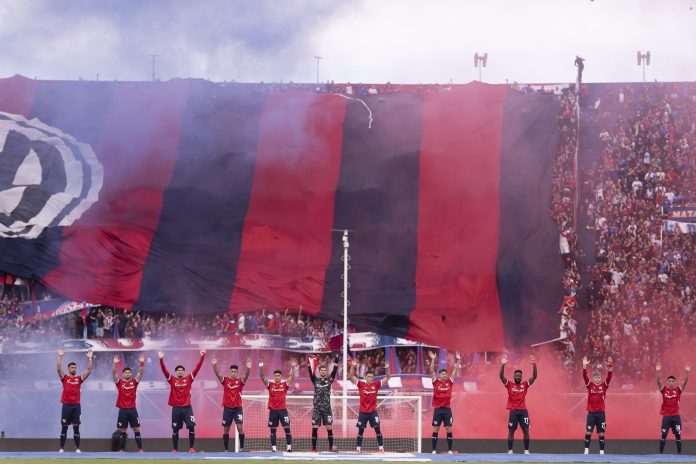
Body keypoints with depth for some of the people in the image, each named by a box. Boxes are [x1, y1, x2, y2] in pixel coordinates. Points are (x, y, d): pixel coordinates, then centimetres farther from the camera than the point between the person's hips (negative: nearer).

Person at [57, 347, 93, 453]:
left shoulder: (79, 379, 9)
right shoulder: (64, 378, 4)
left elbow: (89, 371, 1)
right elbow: (59, 369, -10)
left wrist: (89, 358, -6)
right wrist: (60, 357, -17)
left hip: (76, 405, 1)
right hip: (66, 405, -1)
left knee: (76, 427, 2)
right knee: (64, 427, 2)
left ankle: (77, 448, 5)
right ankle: (62, 448, 7)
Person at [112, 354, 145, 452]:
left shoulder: (134, 382, 7)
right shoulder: (119, 382, 3)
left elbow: (140, 373, -3)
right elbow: (114, 374, -10)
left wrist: (142, 364, -18)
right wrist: (115, 364, -25)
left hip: (132, 409, 1)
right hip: (123, 409, -1)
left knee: (136, 429, 0)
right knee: (122, 431, 3)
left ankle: (140, 449, 3)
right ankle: (122, 449, 9)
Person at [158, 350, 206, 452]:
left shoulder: (189, 379, 5)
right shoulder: (172, 380, 4)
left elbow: (197, 368, 0)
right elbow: (164, 370, -4)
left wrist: (202, 357, -8)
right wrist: (161, 359, -15)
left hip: (187, 407, 0)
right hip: (176, 408, 0)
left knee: (191, 426, -10)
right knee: (175, 429, 5)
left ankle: (191, 447, 0)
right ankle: (175, 449, 13)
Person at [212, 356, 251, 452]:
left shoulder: (240, 381, 0)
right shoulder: (225, 380, 2)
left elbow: (246, 375, -18)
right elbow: (217, 373, -11)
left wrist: (248, 368, -38)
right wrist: (214, 365, -29)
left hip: (238, 408, -1)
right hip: (227, 408, 1)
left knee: (240, 427, -9)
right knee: (226, 429, 4)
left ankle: (241, 448, -3)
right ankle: (226, 449, 11)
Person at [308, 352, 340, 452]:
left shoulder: (329, 380, 7)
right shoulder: (315, 380, 7)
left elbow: (334, 372, -5)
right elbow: (311, 373, -6)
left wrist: (336, 362, -15)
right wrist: (310, 364, -18)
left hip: (327, 408, 0)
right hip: (317, 407, 0)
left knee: (329, 427, -1)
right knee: (315, 428, -1)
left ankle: (331, 448, 4)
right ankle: (314, 448, 5)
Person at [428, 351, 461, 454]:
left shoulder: (450, 382, 5)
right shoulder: (436, 382, 1)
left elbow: (455, 371, 2)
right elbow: (432, 371, -7)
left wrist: (458, 360, -7)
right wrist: (433, 360, -16)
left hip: (447, 409, 1)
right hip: (437, 409, -1)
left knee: (449, 429, 0)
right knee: (435, 430, 2)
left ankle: (450, 450, 4)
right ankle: (434, 450, 6)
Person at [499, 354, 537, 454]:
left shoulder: (525, 385, 7)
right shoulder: (509, 385, 3)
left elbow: (534, 376, -2)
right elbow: (501, 376, -9)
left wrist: (534, 366, -17)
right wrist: (503, 365, -22)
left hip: (523, 410, 1)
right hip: (513, 411, -1)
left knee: (526, 431, 0)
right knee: (511, 431, 2)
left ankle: (526, 450, 6)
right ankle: (510, 450, 8)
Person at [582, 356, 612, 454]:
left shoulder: (604, 386, 2)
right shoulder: (589, 385, 2)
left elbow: (609, 377, -12)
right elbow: (584, 377, -11)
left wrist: (610, 368, -28)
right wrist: (584, 366, -26)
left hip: (601, 412, 0)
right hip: (591, 412, 0)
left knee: (601, 433, 2)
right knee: (588, 432, -1)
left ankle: (602, 452, 7)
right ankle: (586, 450, 7)